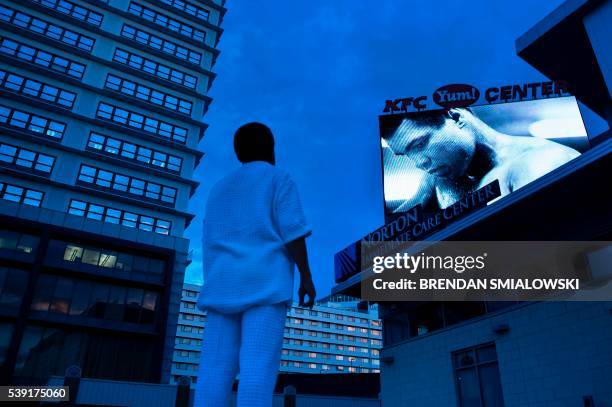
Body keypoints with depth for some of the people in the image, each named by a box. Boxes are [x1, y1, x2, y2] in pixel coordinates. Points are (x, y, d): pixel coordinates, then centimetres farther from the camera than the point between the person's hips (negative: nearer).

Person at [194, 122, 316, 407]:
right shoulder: (278, 178, 8)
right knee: (258, 368, -12)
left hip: (224, 284, 5)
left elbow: (210, 245, 19)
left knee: (215, 370, -3)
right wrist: (306, 278, -3)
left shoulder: (219, 188, 24)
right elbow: (292, 231, -5)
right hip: (265, 282, -5)